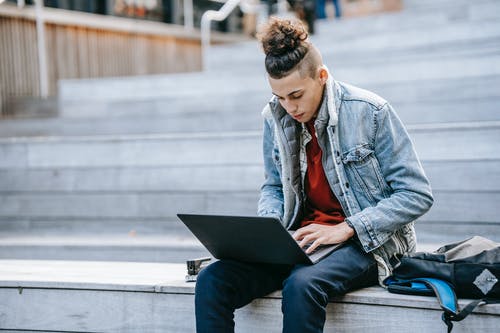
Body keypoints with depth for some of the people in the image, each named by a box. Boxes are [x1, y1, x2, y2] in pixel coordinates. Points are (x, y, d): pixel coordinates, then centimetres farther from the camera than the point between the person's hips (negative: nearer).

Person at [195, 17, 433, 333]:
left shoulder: (370, 111, -11)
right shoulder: (275, 117, 4)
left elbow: (417, 194, -10)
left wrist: (345, 229, -18)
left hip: (367, 242, -5)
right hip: (300, 238, 5)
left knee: (302, 285, -38)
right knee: (212, 281, -19)